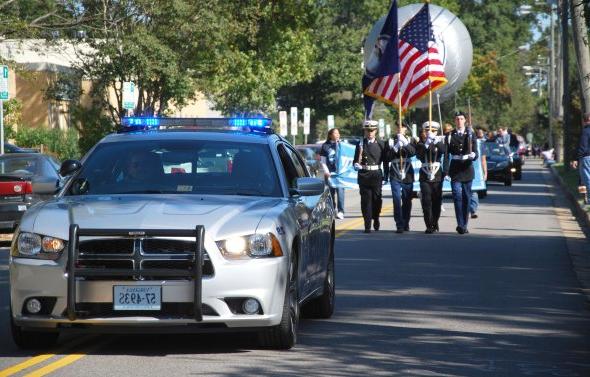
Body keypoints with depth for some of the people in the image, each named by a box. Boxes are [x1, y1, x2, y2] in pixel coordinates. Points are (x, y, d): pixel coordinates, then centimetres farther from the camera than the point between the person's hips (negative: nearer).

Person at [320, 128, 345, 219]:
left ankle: (340, 211, -16)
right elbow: (323, 161, 5)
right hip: (330, 173, 1)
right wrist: (326, 172, -7)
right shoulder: (325, 146, 6)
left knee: (340, 190, -14)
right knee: (331, 192, 5)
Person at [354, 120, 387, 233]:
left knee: (377, 199, 4)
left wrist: (386, 176, 6)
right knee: (366, 200, -3)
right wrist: (357, 165, -16)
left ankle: (376, 218, 30)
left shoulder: (381, 144, 5)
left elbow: (385, 161, 8)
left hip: (376, 175, 0)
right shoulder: (361, 144, 5)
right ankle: (367, 225, -1)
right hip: (364, 175, 0)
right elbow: (356, 161, 6)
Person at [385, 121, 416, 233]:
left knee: (407, 201, 7)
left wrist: (405, 143, -22)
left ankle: (405, 224, 22)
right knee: (397, 200, -10)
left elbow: (413, 152, -10)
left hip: (407, 174, 1)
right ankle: (399, 225, -11)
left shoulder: (410, 140, 8)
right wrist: (395, 148, -13)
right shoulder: (391, 141, 6)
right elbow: (387, 158, -1)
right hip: (395, 176, -1)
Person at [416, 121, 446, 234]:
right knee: (426, 201, -9)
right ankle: (429, 226, -8)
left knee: (437, 201, 5)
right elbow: (419, 155, -13)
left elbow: (443, 150, -14)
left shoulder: (439, 141, 8)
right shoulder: (421, 143, 6)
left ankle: (435, 223, 21)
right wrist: (426, 143, -24)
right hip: (425, 176, -1)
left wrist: (436, 141, -28)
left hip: (437, 175, 1)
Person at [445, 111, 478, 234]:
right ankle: (460, 225, -18)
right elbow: (446, 154, 6)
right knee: (457, 197, -12)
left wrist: (473, 155, -21)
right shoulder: (450, 136, 5)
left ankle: (464, 225, 14)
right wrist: (446, 171, 0)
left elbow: (475, 152, 3)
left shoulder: (470, 135, 6)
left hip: (467, 169, 1)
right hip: (455, 171, -1)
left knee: (466, 198, 6)